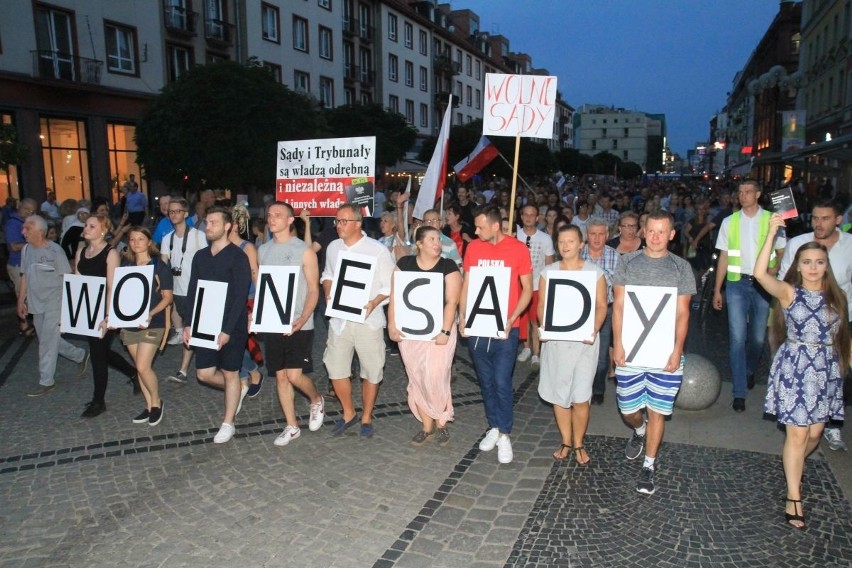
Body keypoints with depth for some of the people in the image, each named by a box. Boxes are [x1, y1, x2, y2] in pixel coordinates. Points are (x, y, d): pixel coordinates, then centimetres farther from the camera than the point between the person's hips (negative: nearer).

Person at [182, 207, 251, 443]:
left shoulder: (237, 257, -12)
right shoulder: (200, 256, 8)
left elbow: (241, 296, -16)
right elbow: (192, 291, 12)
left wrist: (227, 330, -20)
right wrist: (188, 324, 5)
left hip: (231, 327, -6)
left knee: (230, 374, 5)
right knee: (204, 373, 7)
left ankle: (228, 424, 18)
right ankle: (236, 390, 35)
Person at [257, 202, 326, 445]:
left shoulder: (304, 251, -5)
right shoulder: (262, 250, 9)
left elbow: (313, 290, -6)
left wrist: (302, 319, -20)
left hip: (298, 325, -5)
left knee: (294, 375, -9)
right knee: (281, 376, 8)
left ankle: (316, 400, 22)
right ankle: (292, 426, 21)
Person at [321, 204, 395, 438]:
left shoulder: (377, 250, -8)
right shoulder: (333, 247, 8)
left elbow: (390, 285, -7)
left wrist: (374, 302, -22)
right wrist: (328, 292, 1)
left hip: (367, 320, -4)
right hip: (339, 318, 4)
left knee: (371, 371, 7)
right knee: (336, 368, 6)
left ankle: (367, 418, 25)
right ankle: (348, 413, 28)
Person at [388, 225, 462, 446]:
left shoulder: (448, 266, -4)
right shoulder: (404, 263, 3)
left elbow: (451, 301, -10)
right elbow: (395, 296, 4)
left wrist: (445, 331, -17)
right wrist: (392, 325, -3)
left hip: (438, 331, -3)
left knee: (436, 379, -6)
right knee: (417, 380, 8)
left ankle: (441, 424, 17)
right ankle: (427, 426, 22)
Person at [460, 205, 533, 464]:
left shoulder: (518, 249, -6)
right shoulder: (473, 247, 4)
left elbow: (527, 289, -2)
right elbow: (466, 284, 11)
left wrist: (510, 320, -12)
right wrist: (462, 316, 1)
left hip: (505, 329, -3)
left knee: (502, 382, -3)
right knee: (486, 381, 12)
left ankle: (504, 434, 12)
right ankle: (494, 426, 27)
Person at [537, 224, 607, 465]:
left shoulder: (595, 272, -1)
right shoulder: (548, 272, 5)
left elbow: (601, 306, -1)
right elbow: (542, 304, 6)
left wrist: (594, 329, -17)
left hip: (584, 340, -2)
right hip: (555, 339, 2)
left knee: (581, 396, -1)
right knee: (559, 394, 8)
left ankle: (578, 444, 18)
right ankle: (566, 442, 25)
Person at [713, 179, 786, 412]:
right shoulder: (730, 222, 6)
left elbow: (782, 253, 7)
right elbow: (724, 257, 8)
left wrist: (774, 269, -15)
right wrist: (717, 290, 6)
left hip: (763, 285, 0)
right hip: (737, 283, 0)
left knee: (758, 337, 8)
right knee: (737, 337, -5)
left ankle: (749, 371, 39)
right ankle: (739, 393, 0)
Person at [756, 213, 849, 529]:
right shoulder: (789, 292, -7)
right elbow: (760, 274, -26)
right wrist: (772, 233, -29)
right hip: (795, 368, -4)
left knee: (814, 433, 11)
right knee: (797, 434, -2)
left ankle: (794, 466, 42)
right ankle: (794, 498, 9)